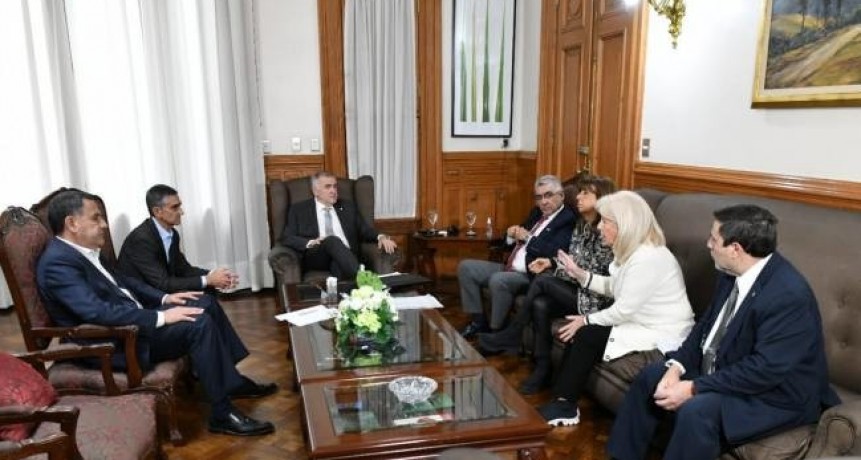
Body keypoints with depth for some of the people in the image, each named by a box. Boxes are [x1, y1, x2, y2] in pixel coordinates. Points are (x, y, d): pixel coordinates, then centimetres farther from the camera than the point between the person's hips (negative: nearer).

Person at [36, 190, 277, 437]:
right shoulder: (57, 263, -21)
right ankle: (223, 413, -14)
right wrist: (160, 317, -27)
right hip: (113, 344, -10)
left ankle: (233, 380, 14)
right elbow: (100, 313, -30)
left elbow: (120, 281, 21)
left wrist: (163, 298, 8)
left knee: (205, 304, 6)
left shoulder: (82, 251, 10)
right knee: (198, 323, -23)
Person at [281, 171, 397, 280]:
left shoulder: (348, 206, 23)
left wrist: (381, 237, -5)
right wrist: (311, 243, -16)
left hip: (346, 256, 2)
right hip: (316, 257, -2)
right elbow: (287, 238, 4)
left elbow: (365, 230, 18)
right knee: (333, 240, -36)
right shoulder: (299, 210, 14)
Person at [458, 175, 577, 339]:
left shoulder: (568, 219, -10)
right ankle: (479, 321, 6)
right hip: (509, 268, 9)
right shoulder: (537, 212, 16)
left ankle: (495, 331, -14)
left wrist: (528, 237, -15)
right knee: (465, 267, 3)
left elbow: (555, 253, -26)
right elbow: (511, 239, 23)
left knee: (498, 280, -35)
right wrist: (511, 234, -1)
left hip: (532, 275, -9)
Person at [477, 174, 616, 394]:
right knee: (540, 305, -23)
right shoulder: (580, 225, 12)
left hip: (595, 299, -7)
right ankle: (542, 369, -16)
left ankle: (512, 336, -9)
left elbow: (597, 277, -16)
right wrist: (552, 263, -3)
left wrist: (553, 268, -14)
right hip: (576, 291, 7)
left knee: (542, 281, -24)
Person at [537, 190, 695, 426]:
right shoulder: (630, 250, 4)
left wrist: (586, 320, -12)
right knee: (580, 331, -5)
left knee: (586, 335, -16)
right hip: (641, 321, 10)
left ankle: (565, 406, -1)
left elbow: (624, 310, -24)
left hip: (662, 334, -9)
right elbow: (614, 287, 14)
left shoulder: (648, 258, -26)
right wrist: (580, 274, 4)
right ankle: (561, 400, 0)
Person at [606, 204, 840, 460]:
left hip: (775, 395, -8)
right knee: (652, 375, 5)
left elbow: (765, 369, -30)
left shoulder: (789, 294, -29)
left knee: (697, 410, -32)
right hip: (724, 371, 9)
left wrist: (693, 388, -26)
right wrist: (677, 366, -9)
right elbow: (707, 324, 6)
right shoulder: (734, 273, -3)